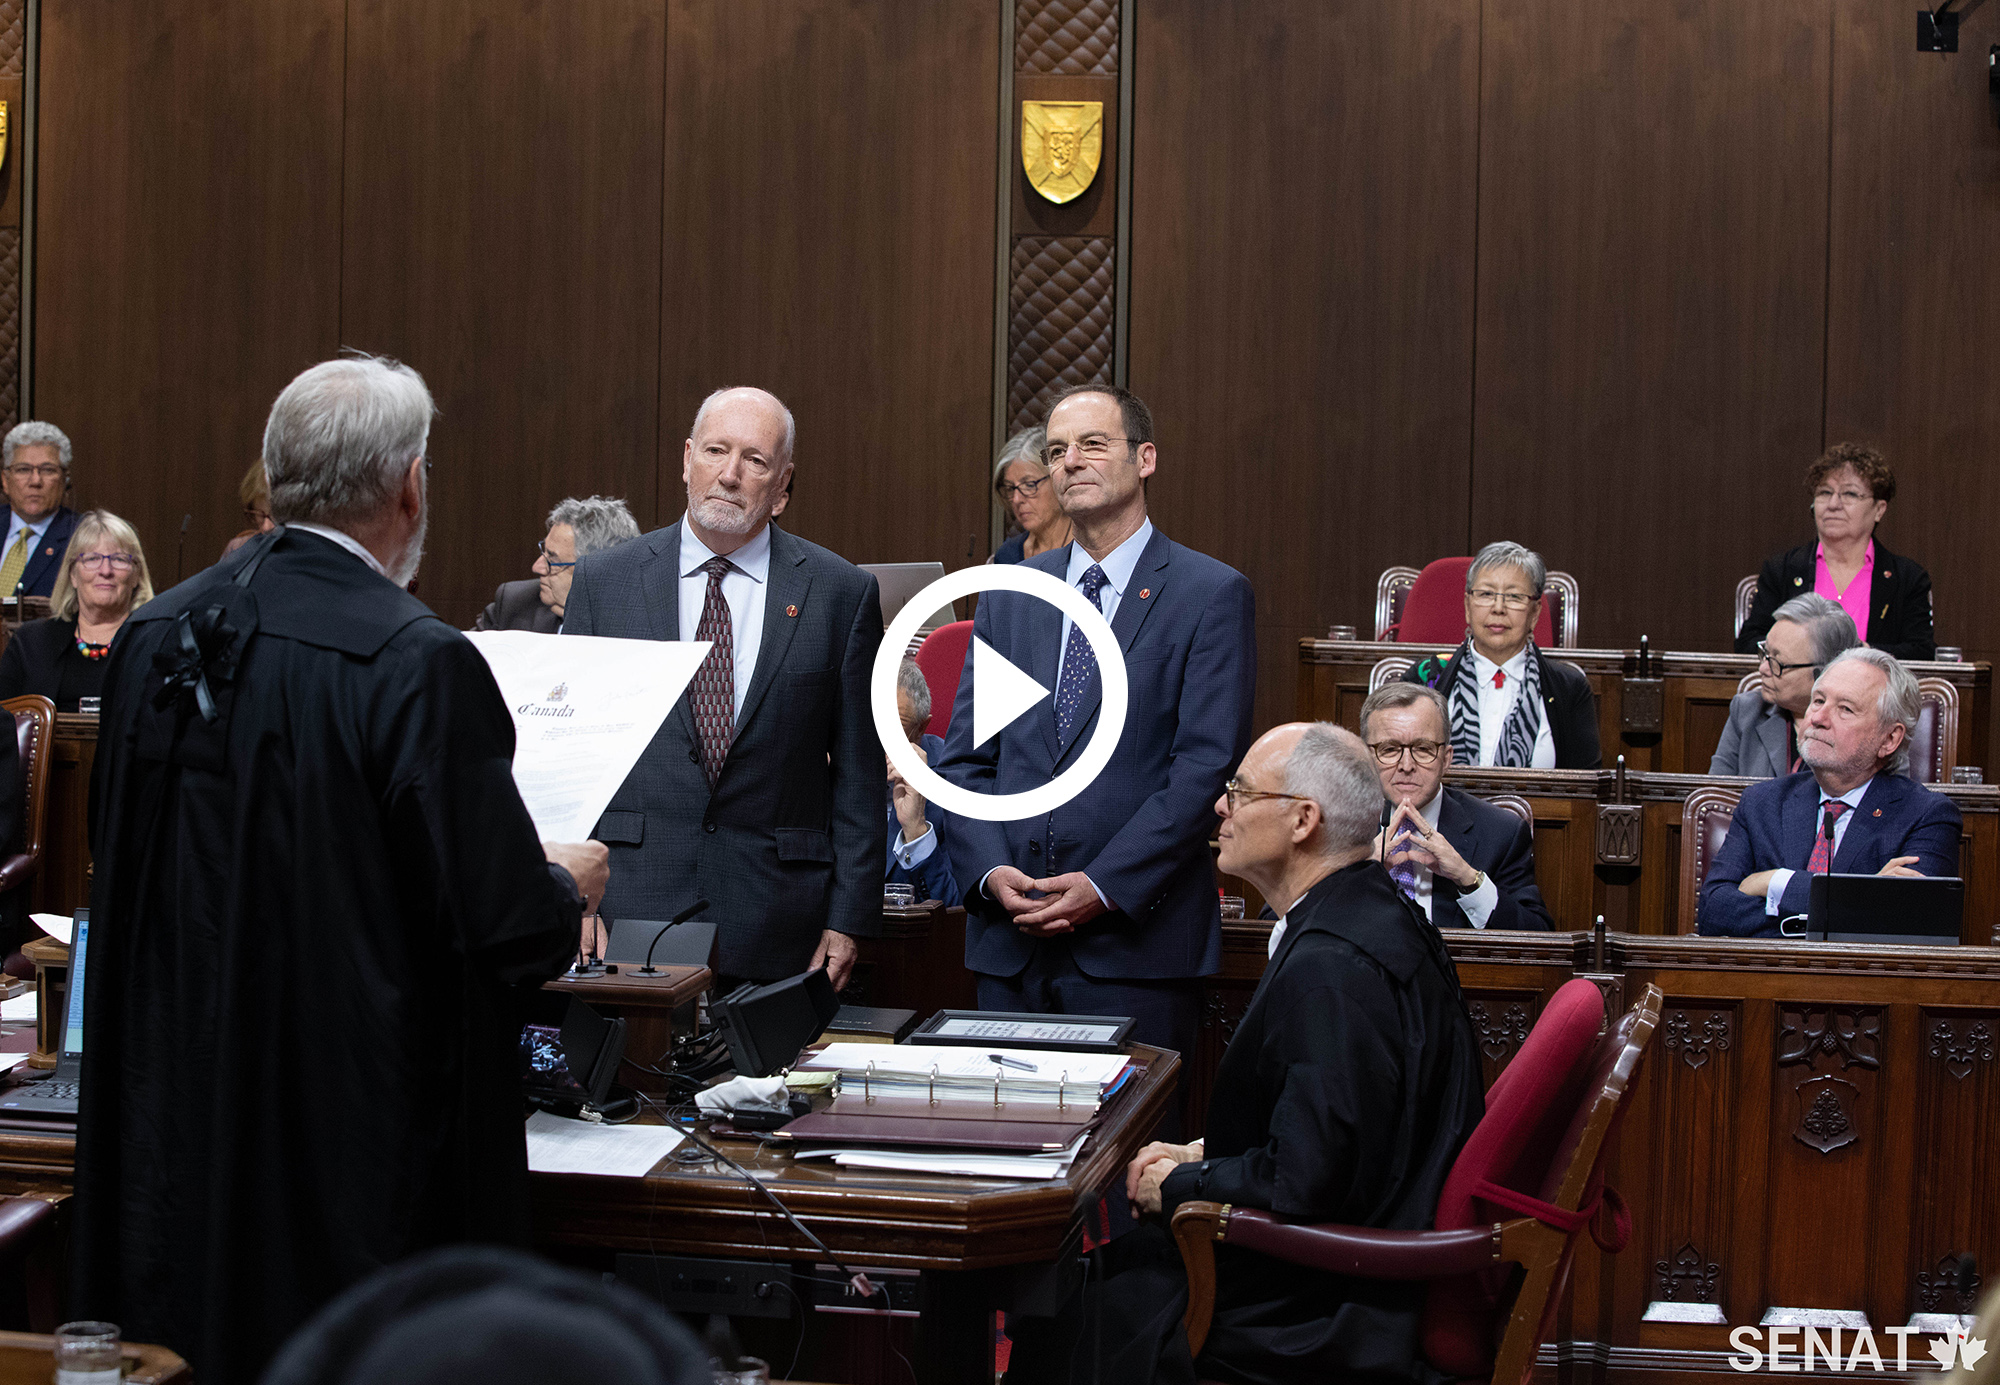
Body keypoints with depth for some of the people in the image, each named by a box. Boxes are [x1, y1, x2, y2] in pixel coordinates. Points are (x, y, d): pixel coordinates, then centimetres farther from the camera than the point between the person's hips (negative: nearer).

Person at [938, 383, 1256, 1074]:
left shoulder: (1212, 594, -1)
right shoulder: (1008, 596, 13)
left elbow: (1206, 764, -9)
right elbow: (964, 758, 11)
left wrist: (1104, 885, -15)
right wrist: (990, 871, -6)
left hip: (1138, 941, -4)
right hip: (1009, 940, 4)